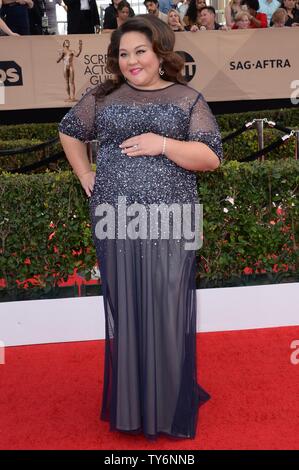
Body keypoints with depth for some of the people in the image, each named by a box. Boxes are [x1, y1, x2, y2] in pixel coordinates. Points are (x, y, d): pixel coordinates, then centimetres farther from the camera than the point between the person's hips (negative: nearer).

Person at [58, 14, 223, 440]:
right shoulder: (103, 97, 10)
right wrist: (85, 176, 11)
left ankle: (171, 406, 19)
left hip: (169, 225, -1)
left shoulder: (187, 99, 4)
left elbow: (211, 157, -2)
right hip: (117, 222, 2)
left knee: (167, 314, 2)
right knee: (124, 311, 8)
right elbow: (69, 132, 23)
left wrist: (162, 143, -14)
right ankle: (129, 405, 23)